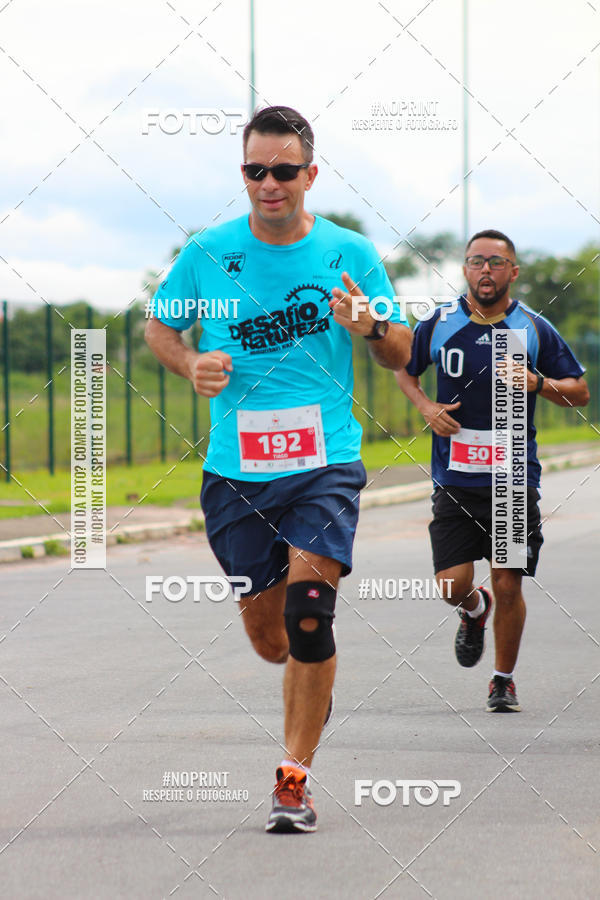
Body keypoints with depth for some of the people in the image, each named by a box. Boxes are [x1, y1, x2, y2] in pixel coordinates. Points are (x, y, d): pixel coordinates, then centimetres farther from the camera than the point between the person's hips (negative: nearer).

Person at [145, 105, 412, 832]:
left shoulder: (349, 253, 0)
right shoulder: (206, 254, 1)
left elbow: (402, 355, 8)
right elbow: (158, 328, 16)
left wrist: (369, 327, -14)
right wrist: (192, 364, -5)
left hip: (325, 462, -2)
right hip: (235, 472, 2)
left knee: (308, 605, -21)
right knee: (269, 640, 6)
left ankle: (296, 775, -8)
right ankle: (313, 675, 44)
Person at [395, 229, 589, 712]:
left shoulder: (536, 329, 1)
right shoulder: (439, 324, 2)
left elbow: (581, 393, 6)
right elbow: (404, 369, 19)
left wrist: (538, 383, -13)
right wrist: (426, 406, -1)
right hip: (454, 479, 0)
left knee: (508, 586, -1)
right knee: (452, 584, -8)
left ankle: (504, 680, 20)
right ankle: (475, 610, 30)